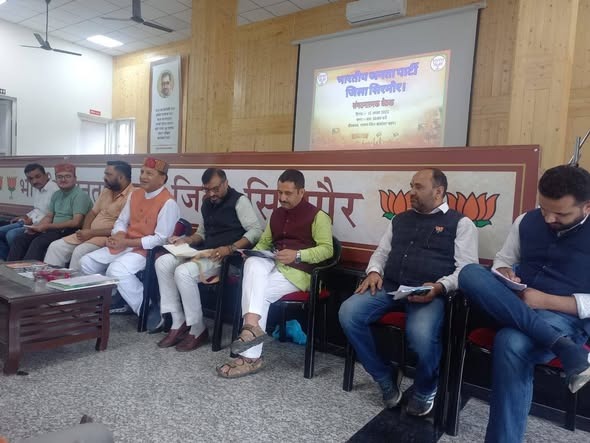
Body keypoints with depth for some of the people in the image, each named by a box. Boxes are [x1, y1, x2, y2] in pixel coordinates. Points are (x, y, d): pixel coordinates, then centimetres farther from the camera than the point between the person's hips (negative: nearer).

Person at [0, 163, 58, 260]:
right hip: (30, 222, 10)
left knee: (11, 235, -22)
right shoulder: (36, 189, 12)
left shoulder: (54, 189, -20)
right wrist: (26, 217, 13)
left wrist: (33, 221, -19)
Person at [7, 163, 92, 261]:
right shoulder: (56, 194, 17)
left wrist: (46, 226, -15)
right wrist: (36, 227, -3)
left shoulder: (80, 195, -10)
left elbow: (76, 222, -20)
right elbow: (48, 217, 19)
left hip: (68, 231, -8)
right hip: (53, 230, 9)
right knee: (20, 239, -3)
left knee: (38, 242, -29)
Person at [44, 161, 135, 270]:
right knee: (56, 246, 0)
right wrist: (85, 231, -3)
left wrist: (91, 233, -17)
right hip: (90, 234, 9)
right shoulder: (106, 191, 13)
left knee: (80, 251, -30)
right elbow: (92, 213, 18)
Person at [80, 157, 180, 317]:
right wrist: (117, 236, -9)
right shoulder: (135, 194, 9)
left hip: (148, 250, -9)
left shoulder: (168, 203, -17)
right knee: (87, 262, 2)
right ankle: (114, 301, 11)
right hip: (125, 245, 9)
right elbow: (121, 221, 15)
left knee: (116, 270, -31)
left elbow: (160, 239, -20)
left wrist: (126, 242, -20)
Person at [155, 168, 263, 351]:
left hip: (228, 257, -8)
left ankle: (198, 330, -13)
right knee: (163, 262, -8)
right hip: (206, 253, 9)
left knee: (183, 272, -29)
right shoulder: (207, 203, 18)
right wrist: (186, 241, 4)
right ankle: (178, 322, -6)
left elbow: (256, 231, -15)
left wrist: (230, 248, -26)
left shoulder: (239, 201, -7)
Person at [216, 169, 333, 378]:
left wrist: (297, 255, -22)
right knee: (253, 264, -30)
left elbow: (327, 249, -9)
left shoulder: (317, 215, -3)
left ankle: (251, 357, -24)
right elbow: (264, 241, 25)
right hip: (272, 264, 6)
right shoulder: (277, 214, 19)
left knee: (259, 293, -27)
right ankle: (252, 326, -41)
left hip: (298, 271, -5)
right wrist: (253, 252, 3)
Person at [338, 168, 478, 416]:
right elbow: (381, 252, 25)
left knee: (421, 335, -35)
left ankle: (424, 391, 2)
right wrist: (374, 271, 3)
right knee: (348, 313, -20)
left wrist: (440, 286, -20)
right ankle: (385, 378, 1)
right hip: (390, 287, 5)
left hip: (430, 293, -5)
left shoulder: (460, 223, 7)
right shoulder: (400, 220, 23)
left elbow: (467, 268, -1)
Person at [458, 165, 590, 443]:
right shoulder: (527, 221, 8)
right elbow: (503, 259, 17)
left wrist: (545, 300, -19)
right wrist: (504, 274, -7)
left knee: (511, 344, -37)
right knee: (470, 273, -26)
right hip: (513, 306, 5)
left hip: (565, 317, -4)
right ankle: (563, 347, -31)